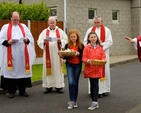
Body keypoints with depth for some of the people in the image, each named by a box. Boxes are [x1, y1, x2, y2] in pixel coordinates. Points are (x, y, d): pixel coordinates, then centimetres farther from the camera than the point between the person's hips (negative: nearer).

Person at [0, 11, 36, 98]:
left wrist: (27, 39, -12)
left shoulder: (24, 27, 14)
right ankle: (11, 91, 5)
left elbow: (31, 38, 10)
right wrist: (8, 42, -16)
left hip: (22, 54, 2)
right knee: (11, 71, -3)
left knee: (22, 71, 4)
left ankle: (22, 90, 13)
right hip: (11, 55, -2)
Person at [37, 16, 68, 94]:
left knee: (58, 69, 2)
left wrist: (60, 41, -15)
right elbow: (39, 42, 2)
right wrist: (44, 42, -18)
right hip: (48, 54, 0)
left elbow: (66, 41, 4)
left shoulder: (60, 31, 7)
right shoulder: (44, 32, 7)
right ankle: (49, 86, 7)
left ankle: (59, 86, 7)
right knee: (48, 69, 1)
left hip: (57, 54, 0)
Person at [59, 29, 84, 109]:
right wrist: (62, 56, -12)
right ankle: (71, 101, -5)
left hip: (78, 65, 0)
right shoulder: (67, 45, 4)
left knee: (76, 83, 8)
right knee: (71, 82, -12)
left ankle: (75, 101, 21)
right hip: (69, 65, 0)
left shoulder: (81, 45, 0)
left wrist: (78, 53, -20)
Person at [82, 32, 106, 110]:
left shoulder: (100, 47, 6)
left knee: (96, 84, -5)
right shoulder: (87, 47, -1)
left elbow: (103, 57, 8)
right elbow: (84, 58, -3)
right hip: (90, 69, 0)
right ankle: (95, 102, 17)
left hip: (97, 69, 1)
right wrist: (88, 61, -22)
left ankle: (94, 102, -5)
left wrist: (102, 61, -13)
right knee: (92, 84, 7)